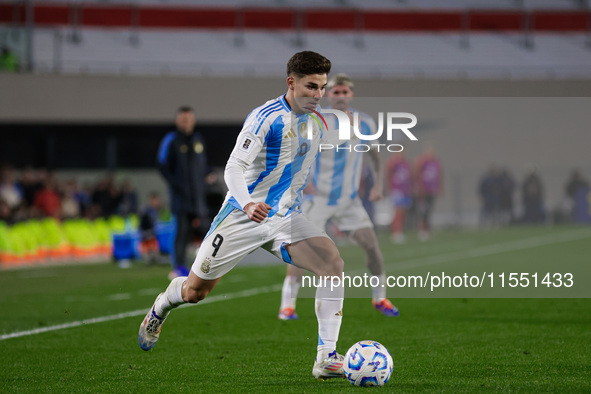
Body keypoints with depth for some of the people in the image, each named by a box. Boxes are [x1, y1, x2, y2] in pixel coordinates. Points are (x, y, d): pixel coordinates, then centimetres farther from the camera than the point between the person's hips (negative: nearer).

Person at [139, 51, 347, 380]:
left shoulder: (318, 125, 5)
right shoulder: (267, 117, -17)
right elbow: (233, 168, -23)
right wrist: (247, 204, -40)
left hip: (285, 218, 5)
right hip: (243, 215, -5)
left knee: (333, 263, -22)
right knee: (195, 291, 5)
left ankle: (327, 358, -21)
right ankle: (162, 306, 44)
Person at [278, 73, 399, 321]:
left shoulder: (365, 124, 4)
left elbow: (375, 153, 19)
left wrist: (378, 184, 10)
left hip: (349, 199, 4)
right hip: (318, 198, -4)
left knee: (372, 245, -3)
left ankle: (380, 298, 16)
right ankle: (287, 305, -7)